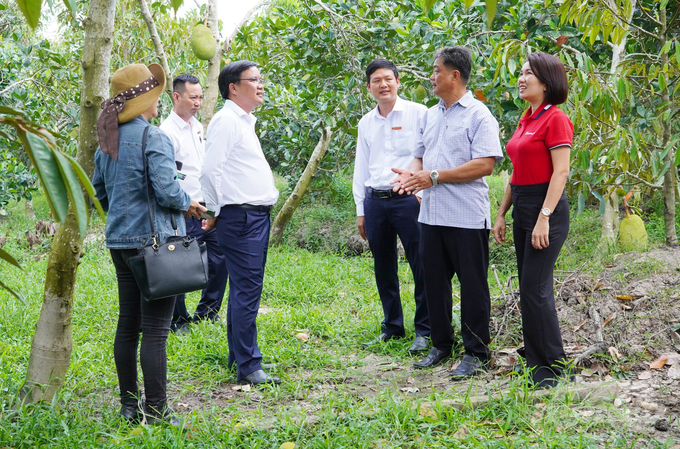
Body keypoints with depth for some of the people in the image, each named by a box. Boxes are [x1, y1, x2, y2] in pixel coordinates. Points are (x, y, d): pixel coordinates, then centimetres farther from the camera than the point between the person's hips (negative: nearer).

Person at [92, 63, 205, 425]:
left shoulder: (108, 141, 11)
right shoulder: (153, 137, -14)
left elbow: (99, 192, 18)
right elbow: (167, 189, -20)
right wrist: (188, 204, -2)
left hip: (119, 239, 8)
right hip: (153, 240, -8)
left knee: (127, 324, 13)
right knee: (155, 329, -3)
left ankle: (129, 406, 21)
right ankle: (156, 412, 2)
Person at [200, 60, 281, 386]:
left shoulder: (245, 121, 20)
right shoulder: (226, 120, -11)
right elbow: (211, 170, -17)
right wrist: (215, 212, -10)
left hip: (257, 216, 10)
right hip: (240, 216, -10)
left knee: (244, 290, 15)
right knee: (247, 291, -9)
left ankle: (237, 357, 24)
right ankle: (248, 367, -5)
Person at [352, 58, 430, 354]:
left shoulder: (418, 114, -1)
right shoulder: (366, 123, 15)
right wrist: (360, 210, 16)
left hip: (409, 198, -5)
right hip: (375, 201, 5)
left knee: (421, 267, -5)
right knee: (384, 270, 9)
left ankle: (424, 330, 4)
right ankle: (392, 327, 20)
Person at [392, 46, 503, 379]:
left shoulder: (478, 115, -8)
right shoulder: (429, 116, 16)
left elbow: (485, 164, -17)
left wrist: (434, 176, -18)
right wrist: (412, 173, -3)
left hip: (467, 216, -7)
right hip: (431, 214, 7)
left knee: (472, 285, 1)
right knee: (434, 282, 13)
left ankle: (476, 352, 11)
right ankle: (441, 344, 26)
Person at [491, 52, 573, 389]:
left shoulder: (555, 118, -12)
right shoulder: (526, 119, 14)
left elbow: (561, 172, -17)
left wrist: (544, 218, -22)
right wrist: (502, 213, 16)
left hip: (546, 208, -9)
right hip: (522, 209, 9)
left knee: (534, 289, -9)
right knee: (530, 289, 13)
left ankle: (552, 365, 2)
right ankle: (535, 359, 22)